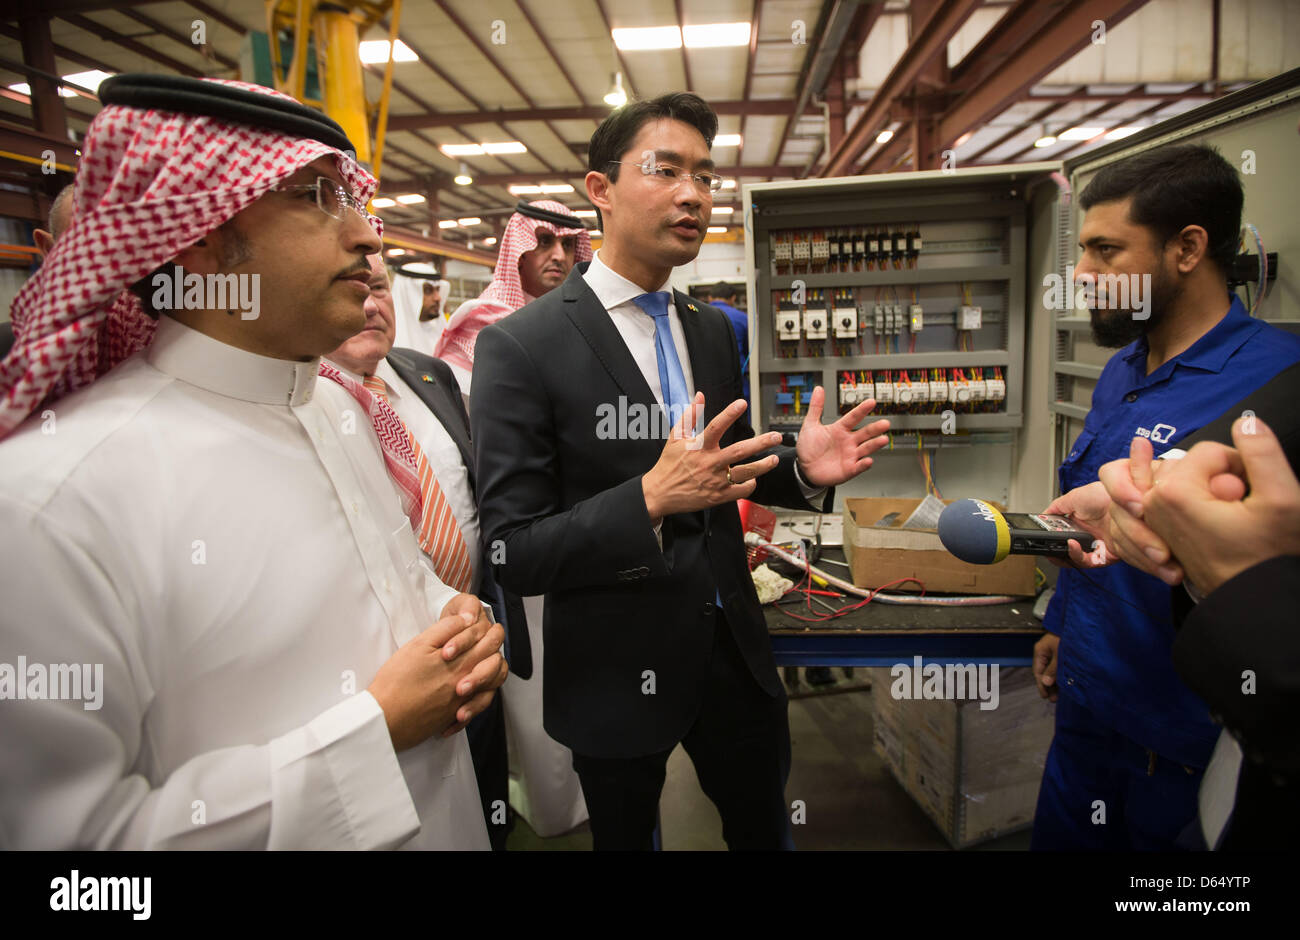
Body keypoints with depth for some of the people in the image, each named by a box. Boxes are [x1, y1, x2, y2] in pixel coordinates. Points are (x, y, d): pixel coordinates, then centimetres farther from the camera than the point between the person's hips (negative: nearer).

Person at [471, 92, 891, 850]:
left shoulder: (716, 331, 3)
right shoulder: (522, 347, -17)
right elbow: (513, 553, -19)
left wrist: (802, 471, -8)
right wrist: (651, 500, -33)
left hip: (734, 649, 5)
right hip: (618, 671, -5)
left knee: (765, 828, 23)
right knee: (627, 835, 20)